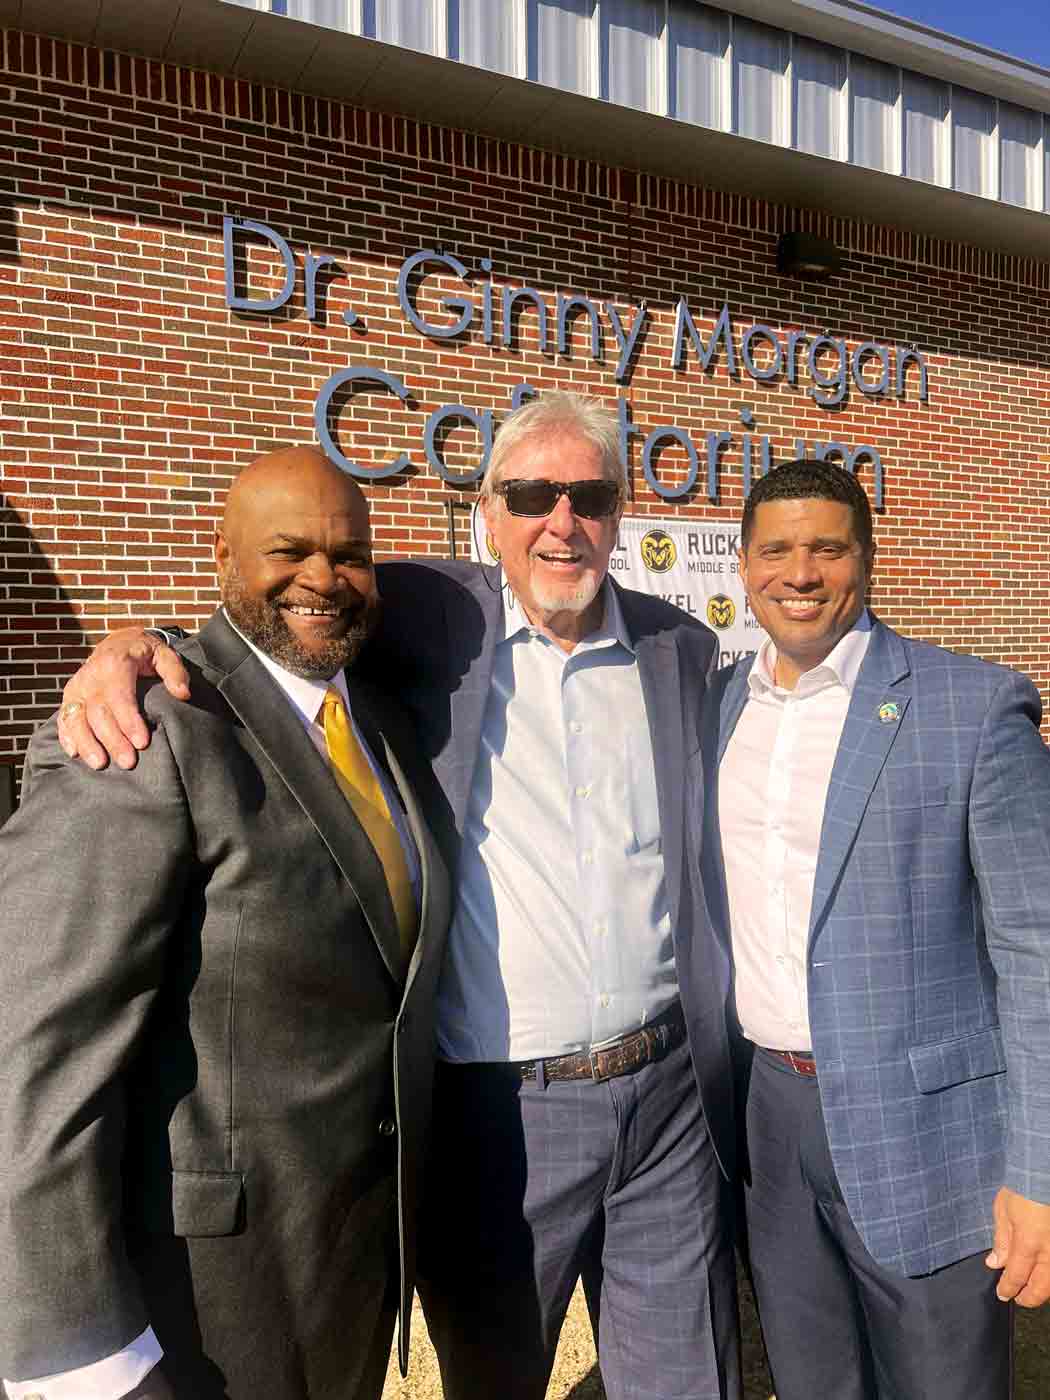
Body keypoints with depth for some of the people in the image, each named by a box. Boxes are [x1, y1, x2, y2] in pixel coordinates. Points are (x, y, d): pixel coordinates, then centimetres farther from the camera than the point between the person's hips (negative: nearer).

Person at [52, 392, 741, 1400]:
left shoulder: (681, 649, 3)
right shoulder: (430, 617, -6)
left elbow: (701, 864, 11)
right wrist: (127, 649, -19)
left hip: (670, 1097, 3)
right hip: (494, 1114, -2)